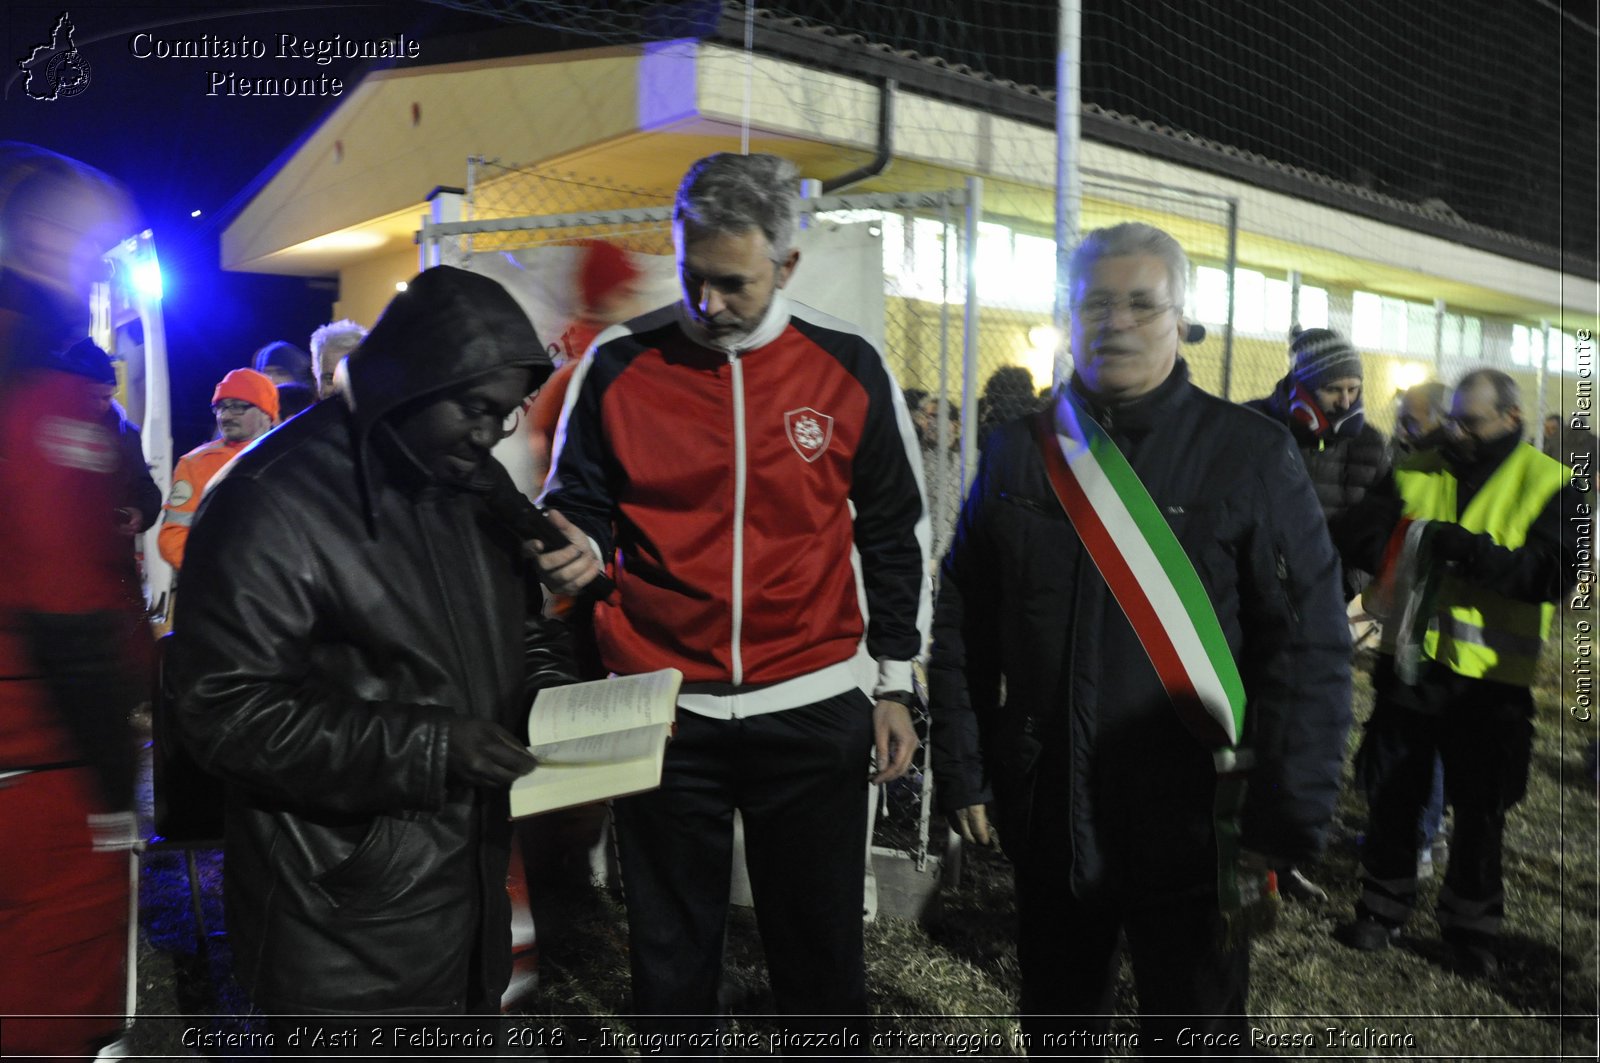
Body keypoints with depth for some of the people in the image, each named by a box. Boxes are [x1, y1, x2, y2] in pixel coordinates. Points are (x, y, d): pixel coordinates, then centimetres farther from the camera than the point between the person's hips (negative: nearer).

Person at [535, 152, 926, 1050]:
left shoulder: (849, 367, -1)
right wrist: (575, 548, -15)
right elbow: (580, 504, 9)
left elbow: (896, 535, 7)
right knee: (673, 954, 16)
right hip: (663, 707, 1)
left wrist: (893, 682, 6)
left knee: (822, 950, 14)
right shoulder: (620, 364, -2)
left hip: (813, 707, 0)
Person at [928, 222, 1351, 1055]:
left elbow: (1309, 647, -8)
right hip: (1046, 821, 3)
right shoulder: (1017, 452, 3)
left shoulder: (1251, 456, -6)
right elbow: (962, 626, 5)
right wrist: (963, 770, 3)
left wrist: (1285, 820, -12)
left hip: (1194, 829, -2)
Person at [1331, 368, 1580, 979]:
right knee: (1394, 796, 12)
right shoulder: (1419, 472, 5)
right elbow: (1355, 536, -6)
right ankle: (1384, 907, 29)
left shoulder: (1550, 486, -3)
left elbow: (1552, 573, -18)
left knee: (1480, 812, 11)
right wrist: (1417, 539, -24)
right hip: (1410, 663, 2)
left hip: (1490, 680, -2)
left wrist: (1465, 549, -26)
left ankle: (1471, 926, 30)